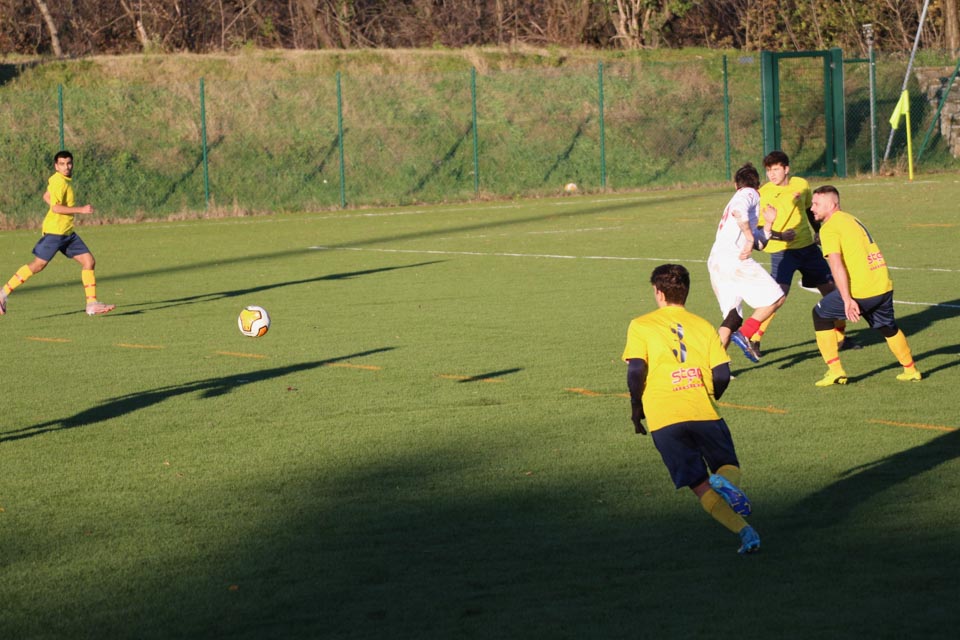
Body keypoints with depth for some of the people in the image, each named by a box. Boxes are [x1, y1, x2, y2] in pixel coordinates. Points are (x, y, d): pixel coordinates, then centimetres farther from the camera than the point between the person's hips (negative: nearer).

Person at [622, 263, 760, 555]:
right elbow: (722, 374, 5)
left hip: (663, 420, -1)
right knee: (729, 466, 17)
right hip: (704, 411, 1)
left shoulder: (640, 326, 7)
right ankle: (726, 482, -22)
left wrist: (636, 408, 8)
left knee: (700, 486, 3)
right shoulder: (703, 326, 14)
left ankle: (743, 530, -22)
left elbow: (636, 370, -6)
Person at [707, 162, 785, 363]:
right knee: (775, 298, -4)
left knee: (732, 316, 11)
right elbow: (739, 211, -19)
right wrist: (749, 238, -17)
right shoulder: (750, 194, 7)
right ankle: (745, 334, -16)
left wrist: (769, 223, 19)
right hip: (732, 257, -9)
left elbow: (760, 243, 32)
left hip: (715, 262, 9)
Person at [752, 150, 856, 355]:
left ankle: (841, 337, 24)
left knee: (831, 289, 8)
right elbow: (757, 228, -11)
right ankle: (754, 339, -14)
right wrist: (780, 235, -23)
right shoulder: (763, 194, -10)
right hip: (782, 251, -5)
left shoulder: (801, 185, 3)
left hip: (808, 246, 5)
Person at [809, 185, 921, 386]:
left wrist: (847, 299, -22)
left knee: (821, 314, 12)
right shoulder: (852, 220, 19)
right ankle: (911, 370, 41)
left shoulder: (829, 228, -8)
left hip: (860, 290, -7)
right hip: (884, 285, 7)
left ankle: (835, 371, 7)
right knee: (888, 327, 29)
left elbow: (836, 265, -18)